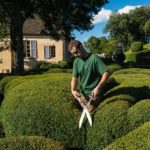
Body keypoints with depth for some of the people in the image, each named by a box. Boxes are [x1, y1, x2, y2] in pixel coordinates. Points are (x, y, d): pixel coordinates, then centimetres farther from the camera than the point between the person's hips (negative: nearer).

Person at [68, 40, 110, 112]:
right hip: (83, 94, 6)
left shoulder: (94, 58, -15)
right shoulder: (76, 61, 4)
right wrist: (73, 90, -15)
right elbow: (74, 78, 4)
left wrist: (98, 87, -27)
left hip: (93, 94, -6)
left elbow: (106, 72, -18)